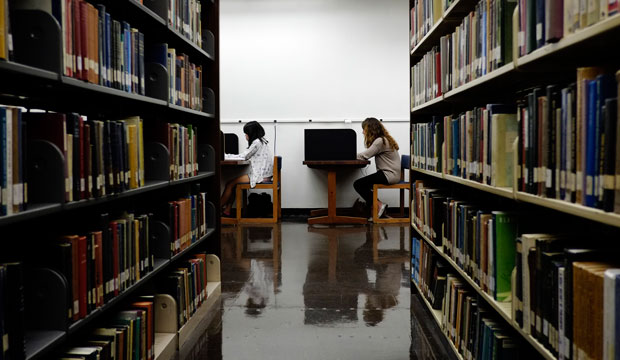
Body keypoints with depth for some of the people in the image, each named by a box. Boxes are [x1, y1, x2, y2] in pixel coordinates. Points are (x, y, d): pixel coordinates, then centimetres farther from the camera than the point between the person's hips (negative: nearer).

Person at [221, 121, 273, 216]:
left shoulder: (257, 142, -12)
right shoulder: (261, 141, 18)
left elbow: (243, 157, -8)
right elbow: (246, 156, 21)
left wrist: (225, 156, 2)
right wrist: (227, 156, 18)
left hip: (260, 176, -10)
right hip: (262, 174, 10)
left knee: (230, 184, -8)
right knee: (234, 182, 9)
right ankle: (227, 210, 5)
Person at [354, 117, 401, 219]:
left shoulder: (380, 141, -15)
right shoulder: (384, 139, 17)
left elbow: (364, 155, -18)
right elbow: (367, 154, 15)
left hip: (389, 175, -10)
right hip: (391, 174, 10)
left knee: (358, 184, -9)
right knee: (363, 184, 14)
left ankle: (380, 205, -4)